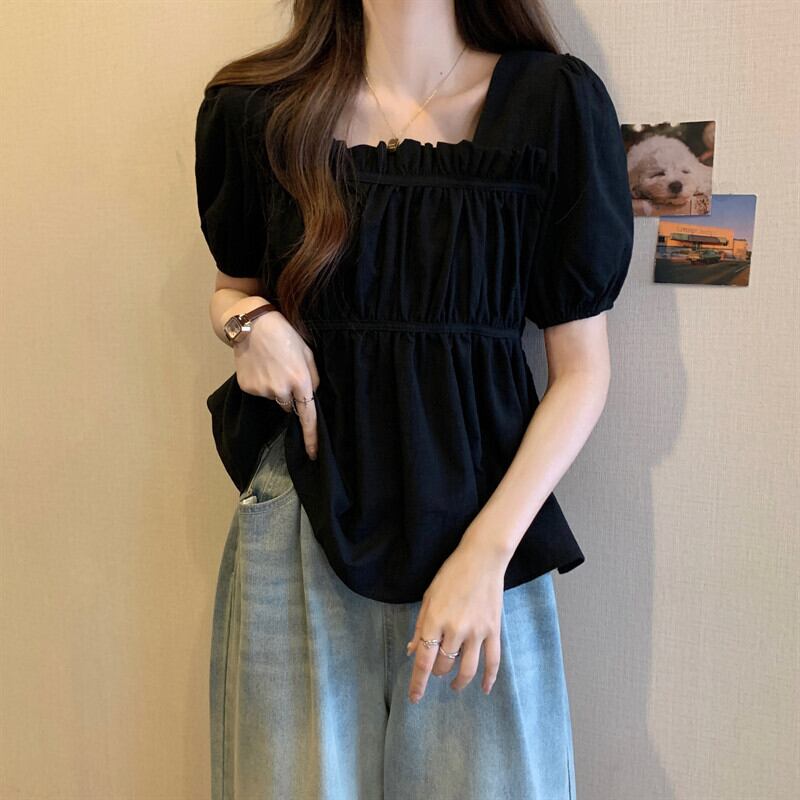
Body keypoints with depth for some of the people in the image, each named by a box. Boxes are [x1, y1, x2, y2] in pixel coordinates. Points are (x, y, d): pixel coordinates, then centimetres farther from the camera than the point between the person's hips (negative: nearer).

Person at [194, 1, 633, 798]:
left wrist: (488, 551, -13)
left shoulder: (553, 101, -4)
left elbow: (581, 368, -4)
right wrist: (248, 322, -7)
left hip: (481, 503, -1)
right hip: (300, 513, 2)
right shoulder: (256, 108, 1)